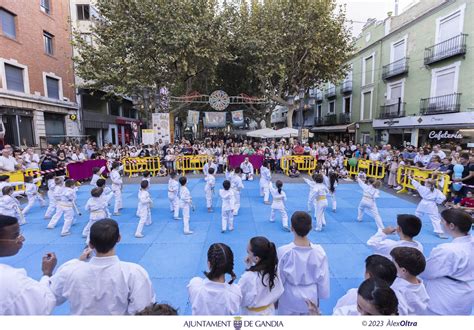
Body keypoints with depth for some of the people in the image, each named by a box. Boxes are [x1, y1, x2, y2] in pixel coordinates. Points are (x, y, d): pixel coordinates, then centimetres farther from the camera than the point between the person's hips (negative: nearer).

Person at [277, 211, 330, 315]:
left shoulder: (283, 251, -26)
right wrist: (321, 296, 11)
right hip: (311, 297, 2)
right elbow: (323, 277, -7)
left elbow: (279, 277, -13)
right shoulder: (319, 251, -20)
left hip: (289, 298, -2)